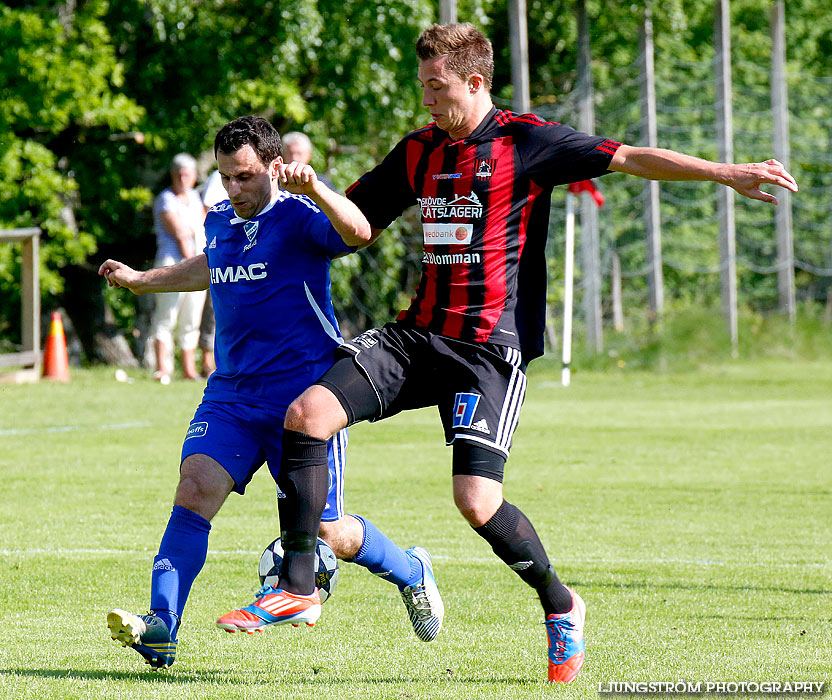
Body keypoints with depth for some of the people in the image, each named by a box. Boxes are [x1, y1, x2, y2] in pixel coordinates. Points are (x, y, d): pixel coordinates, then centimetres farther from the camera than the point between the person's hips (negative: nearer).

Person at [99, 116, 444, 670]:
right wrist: (140, 281, 40)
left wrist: (314, 189, -48)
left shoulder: (297, 214, -11)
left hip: (304, 394, -6)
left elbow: (359, 234, -32)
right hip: (232, 391, 6)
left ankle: (411, 572, 31)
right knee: (196, 486, -18)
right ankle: (161, 628, -24)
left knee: (326, 533, 1)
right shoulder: (219, 220, 10)